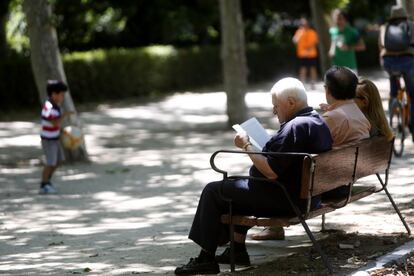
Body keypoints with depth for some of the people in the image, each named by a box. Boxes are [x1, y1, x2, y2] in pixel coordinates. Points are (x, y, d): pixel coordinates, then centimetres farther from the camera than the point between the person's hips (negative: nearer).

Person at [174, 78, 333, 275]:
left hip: (284, 198, -10)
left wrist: (247, 147, -16)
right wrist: (258, 147, 13)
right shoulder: (318, 121, 7)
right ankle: (237, 249, 26)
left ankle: (206, 258, 6)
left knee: (212, 191, 0)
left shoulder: (295, 127, -24)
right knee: (236, 188, 31)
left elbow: (271, 172, -27)